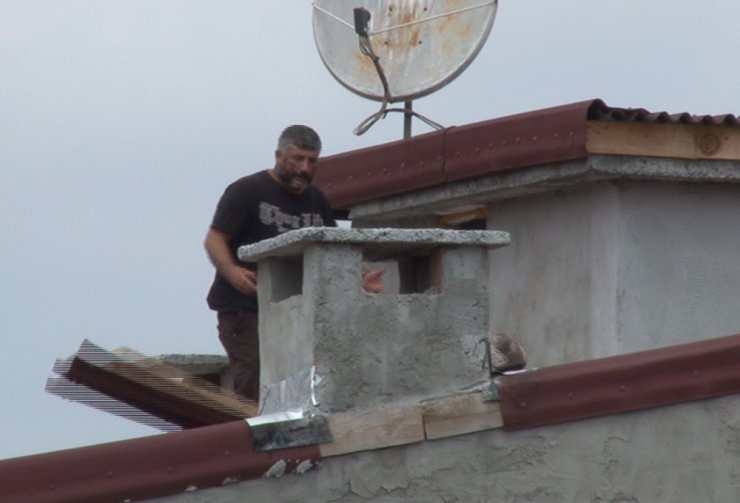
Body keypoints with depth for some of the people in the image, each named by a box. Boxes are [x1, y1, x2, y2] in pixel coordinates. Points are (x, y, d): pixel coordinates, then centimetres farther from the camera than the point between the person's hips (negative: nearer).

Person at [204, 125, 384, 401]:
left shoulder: (316, 200, 18)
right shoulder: (247, 191, -1)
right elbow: (215, 239, -6)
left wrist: (358, 280, 0)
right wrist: (232, 272, -26)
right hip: (244, 308, -6)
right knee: (255, 388, -17)